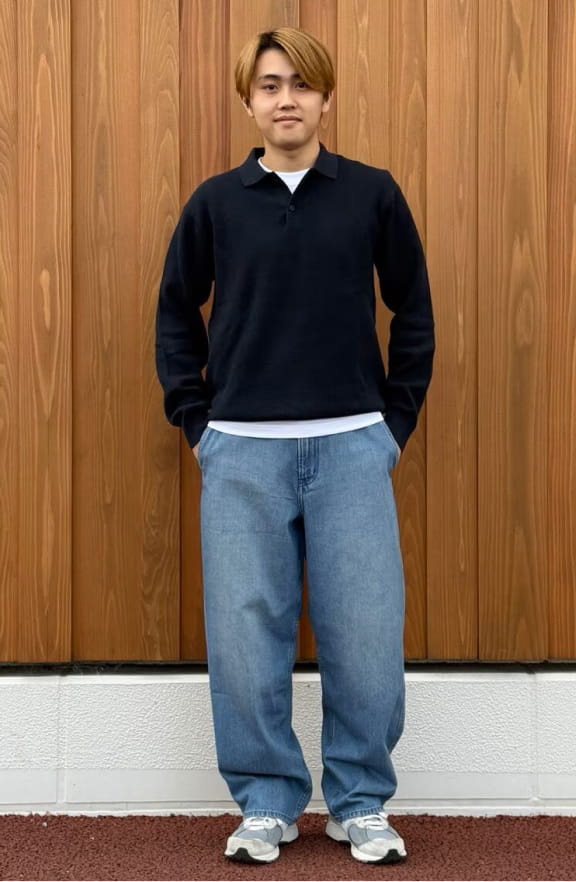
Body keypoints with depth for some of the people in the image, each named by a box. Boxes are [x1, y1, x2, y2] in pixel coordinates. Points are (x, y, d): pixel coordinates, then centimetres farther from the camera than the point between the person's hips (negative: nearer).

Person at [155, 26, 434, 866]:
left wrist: (398, 420, 4)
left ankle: (362, 804, 18)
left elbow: (413, 311, 9)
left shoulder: (373, 194, 3)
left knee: (365, 633, 1)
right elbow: (176, 314, 12)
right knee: (245, 634, 3)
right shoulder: (215, 202, 5)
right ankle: (266, 803, 18)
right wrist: (196, 420, 5)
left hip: (353, 446, 0)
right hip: (242, 451, 1)